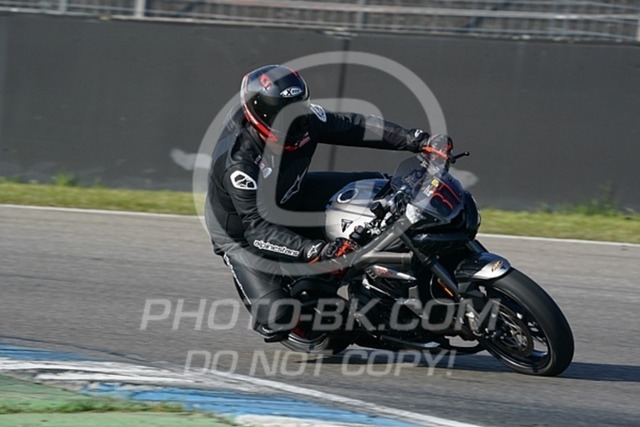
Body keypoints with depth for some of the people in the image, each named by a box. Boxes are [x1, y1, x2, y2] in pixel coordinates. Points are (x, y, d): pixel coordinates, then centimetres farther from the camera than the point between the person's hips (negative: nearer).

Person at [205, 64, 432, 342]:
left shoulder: (303, 118, -19)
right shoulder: (238, 161, -37)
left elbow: (351, 127, -8)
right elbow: (257, 227, -38)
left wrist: (414, 140, -16)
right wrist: (313, 250, -48)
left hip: (291, 198, 6)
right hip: (241, 233, -6)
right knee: (276, 319, -21)